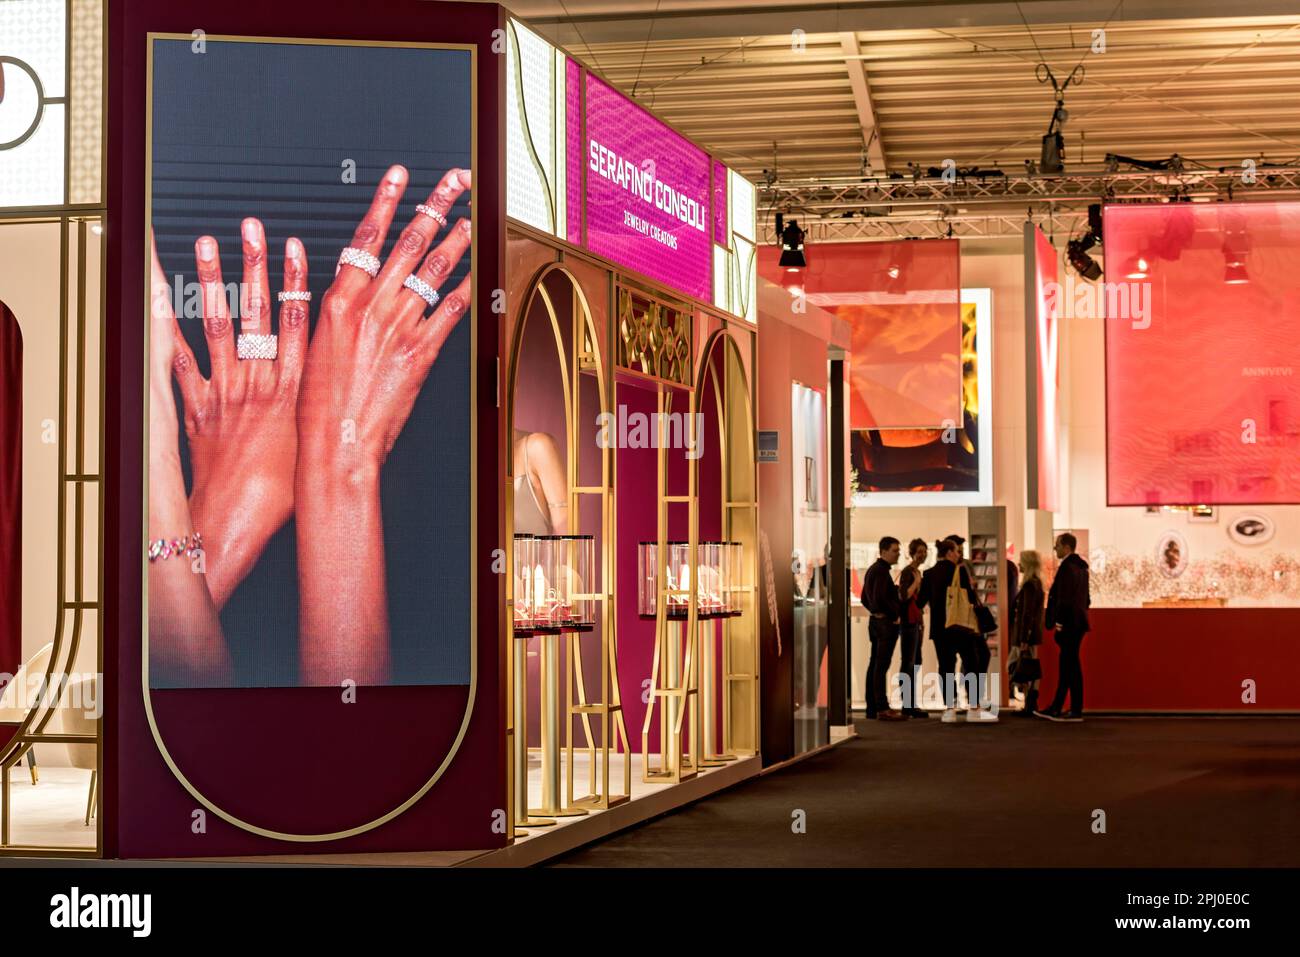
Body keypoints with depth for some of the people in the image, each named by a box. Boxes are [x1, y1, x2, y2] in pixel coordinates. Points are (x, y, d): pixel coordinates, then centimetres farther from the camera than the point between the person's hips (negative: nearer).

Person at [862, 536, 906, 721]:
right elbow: (880, 598, -23)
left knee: (874, 664, 11)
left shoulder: (872, 569, 18)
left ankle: (872, 707, 15)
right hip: (886, 622, -10)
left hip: (875, 621, 10)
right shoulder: (881, 570, -14)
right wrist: (896, 612, -13)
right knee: (881, 665, -11)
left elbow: (865, 598, 24)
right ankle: (883, 708, -12)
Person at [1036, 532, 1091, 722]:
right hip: (1078, 622, 9)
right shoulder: (1081, 566, 13)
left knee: (1071, 666, -4)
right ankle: (1056, 708, 15)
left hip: (1068, 623, -9)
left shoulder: (1067, 567, -16)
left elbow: (1064, 598, -20)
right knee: (1067, 666, 11)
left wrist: (1059, 622, -16)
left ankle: (1076, 711, 0)